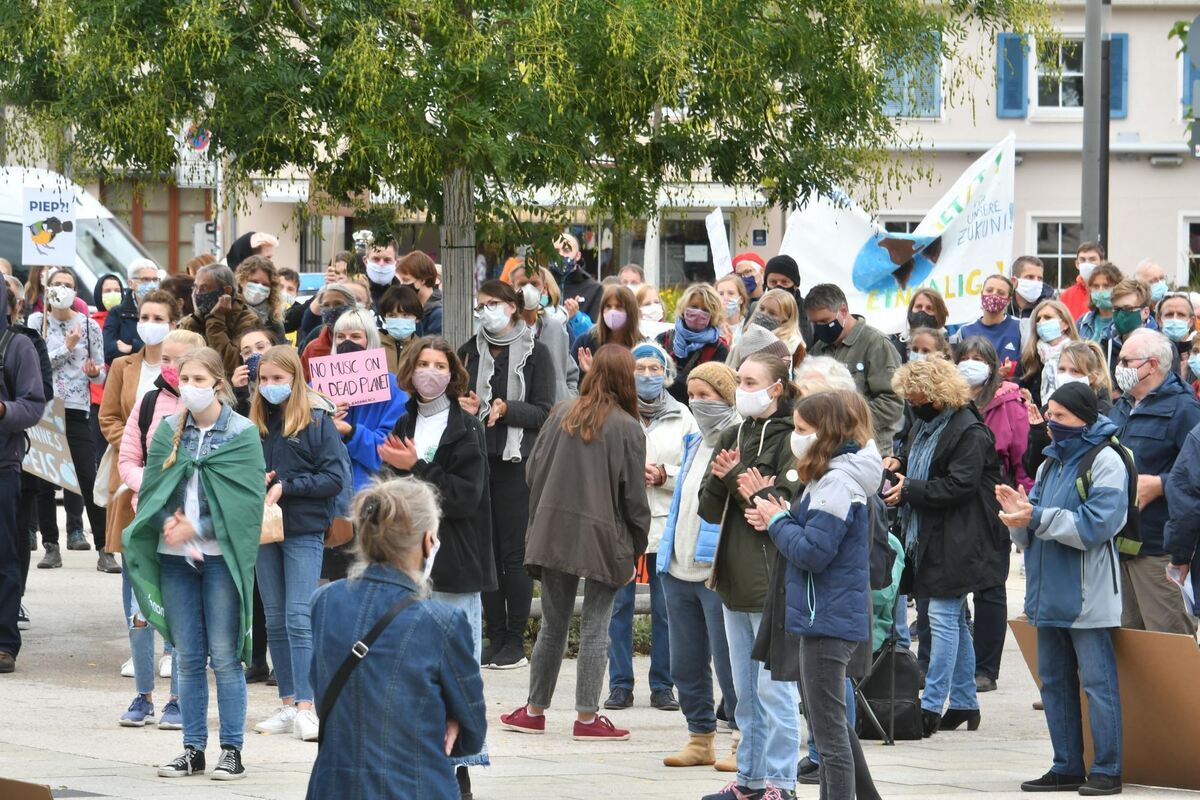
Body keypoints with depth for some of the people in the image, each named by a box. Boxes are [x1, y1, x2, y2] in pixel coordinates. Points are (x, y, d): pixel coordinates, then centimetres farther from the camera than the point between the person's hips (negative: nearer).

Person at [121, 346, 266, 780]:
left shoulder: (242, 434, -3)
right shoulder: (168, 431, 9)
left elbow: (247, 499, -9)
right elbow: (151, 489, 7)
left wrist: (195, 528, -13)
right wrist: (168, 523, -13)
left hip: (222, 556, -4)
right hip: (174, 557, 4)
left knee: (224, 656, -3)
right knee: (188, 657, 7)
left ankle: (232, 750, 3)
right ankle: (193, 750, 11)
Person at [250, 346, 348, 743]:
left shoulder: (317, 423, -3)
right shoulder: (254, 424, 8)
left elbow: (334, 478, -8)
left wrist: (286, 486, -15)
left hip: (304, 531, -5)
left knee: (299, 618, -11)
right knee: (275, 620, 8)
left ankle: (306, 708, -13)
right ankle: (287, 705, 13)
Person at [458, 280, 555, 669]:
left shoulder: (535, 353, 1)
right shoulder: (469, 352, 12)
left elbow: (544, 413, -4)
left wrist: (505, 410, -18)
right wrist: (466, 408, -5)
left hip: (516, 463, -4)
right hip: (476, 460, 4)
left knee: (514, 554, -4)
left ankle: (515, 642, 1)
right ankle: (496, 639, 9)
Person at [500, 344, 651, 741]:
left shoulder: (562, 414, 2)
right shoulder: (628, 429, -7)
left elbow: (534, 470, 5)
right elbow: (634, 496, -5)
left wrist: (538, 523, 16)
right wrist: (635, 550, 4)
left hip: (554, 531, 3)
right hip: (603, 539, -3)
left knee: (553, 624, 13)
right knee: (595, 627, 2)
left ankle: (534, 711, 19)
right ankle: (587, 718, 2)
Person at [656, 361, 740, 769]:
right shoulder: (694, 442, 16)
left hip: (719, 572, -9)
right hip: (679, 568, 9)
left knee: (729, 662, -4)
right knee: (686, 663, 13)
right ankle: (700, 738, 23)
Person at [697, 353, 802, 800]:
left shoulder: (792, 439, -10)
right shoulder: (732, 438, 13)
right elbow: (709, 510, 10)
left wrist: (739, 479, -15)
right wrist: (722, 479, -9)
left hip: (774, 578, -8)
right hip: (735, 579, 8)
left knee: (774, 688, -5)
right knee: (745, 690, 13)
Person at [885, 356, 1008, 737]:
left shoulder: (969, 432, -15)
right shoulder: (926, 425, 15)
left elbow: (959, 486, -20)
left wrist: (909, 490, -18)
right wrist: (900, 464, 9)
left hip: (955, 542, -10)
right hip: (929, 538, 10)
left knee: (944, 618, -11)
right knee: (955, 620, 13)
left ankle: (931, 706, -12)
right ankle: (965, 703, 19)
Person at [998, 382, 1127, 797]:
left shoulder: (1105, 461, -8)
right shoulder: (1051, 462, 17)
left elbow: (1095, 525, -19)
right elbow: (1030, 534, 17)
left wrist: (1037, 518, -20)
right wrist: (1018, 514, -6)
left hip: (1087, 596, -8)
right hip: (1049, 594, 8)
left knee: (1097, 681, -6)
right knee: (1054, 681, 11)